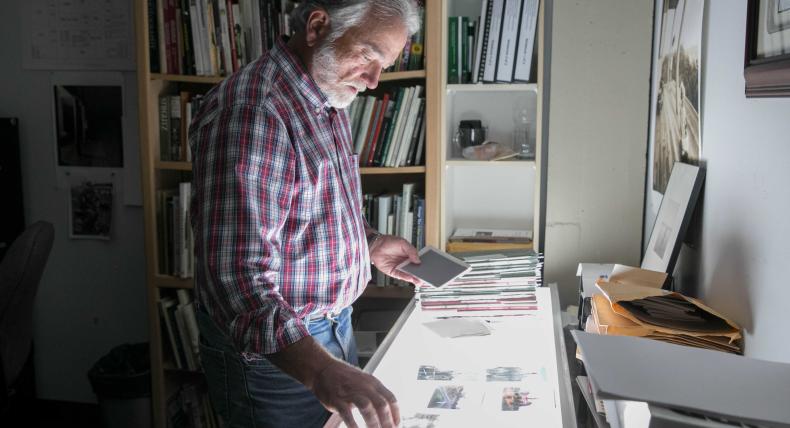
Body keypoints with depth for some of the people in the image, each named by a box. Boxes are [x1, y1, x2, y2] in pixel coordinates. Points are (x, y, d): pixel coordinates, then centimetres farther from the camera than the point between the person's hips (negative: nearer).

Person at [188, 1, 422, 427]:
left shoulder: (328, 104, 5)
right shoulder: (249, 109, -26)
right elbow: (238, 276, -33)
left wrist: (369, 244, 6)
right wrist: (319, 369, -43)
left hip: (334, 326, 9)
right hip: (274, 350, -8)